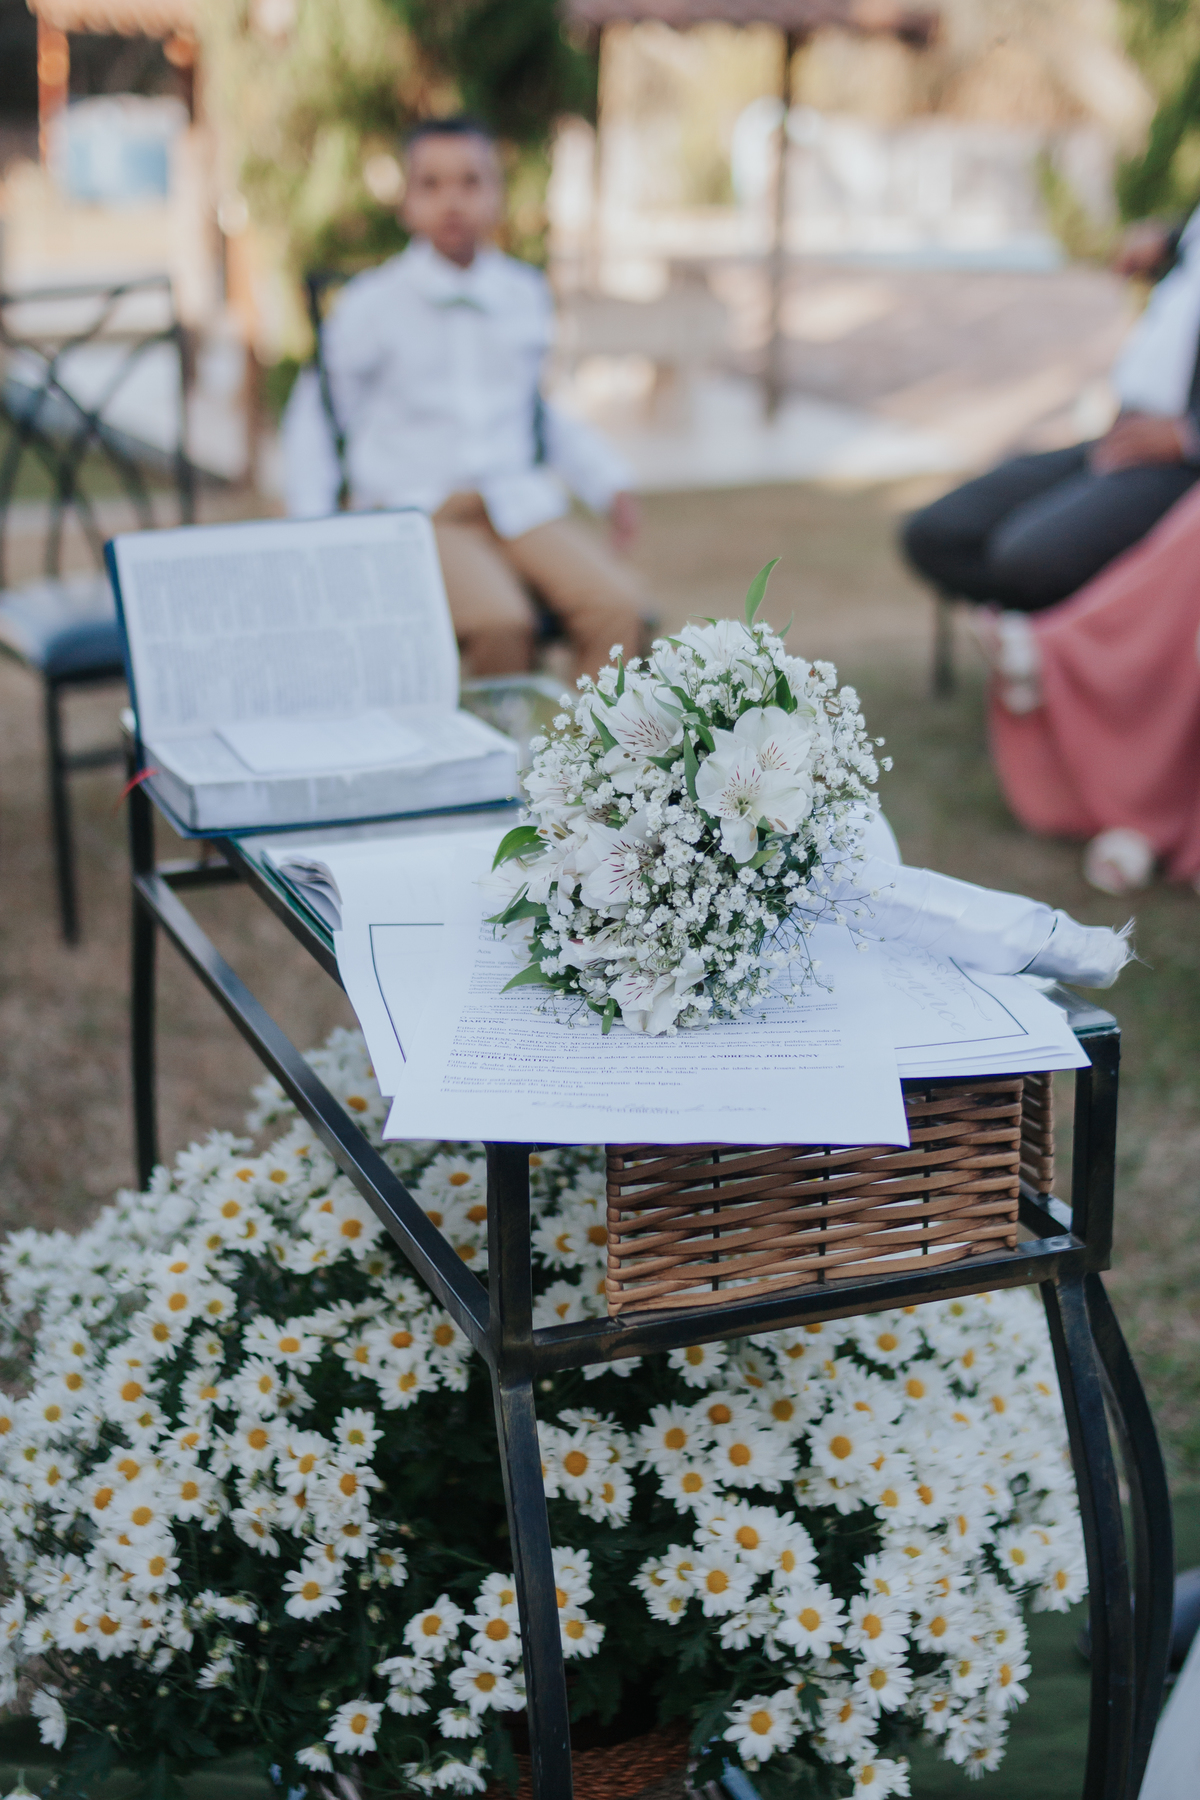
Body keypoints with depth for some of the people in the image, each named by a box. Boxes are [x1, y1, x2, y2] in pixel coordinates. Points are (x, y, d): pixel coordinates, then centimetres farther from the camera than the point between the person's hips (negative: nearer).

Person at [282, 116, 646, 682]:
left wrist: (609, 485, 19)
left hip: (521, 503, 4)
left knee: (617, 604, -26)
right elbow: (315, 418, 13)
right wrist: (313, 530, 1)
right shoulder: (371, 305, 3)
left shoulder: (526, 296, 13)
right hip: (415, 509, -3)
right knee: (499, 622, -35)